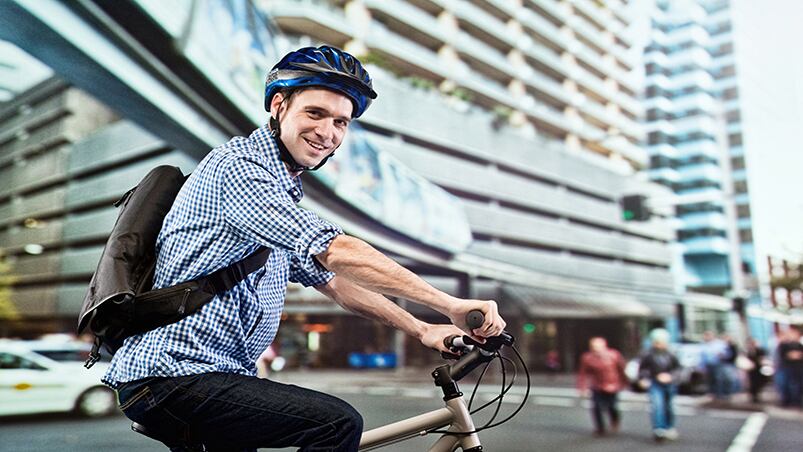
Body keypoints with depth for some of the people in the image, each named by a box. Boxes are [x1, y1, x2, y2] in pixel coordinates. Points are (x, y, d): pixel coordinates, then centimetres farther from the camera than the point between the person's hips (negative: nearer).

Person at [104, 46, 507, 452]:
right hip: (171, 374, -10)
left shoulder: (283, 191, 17)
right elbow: (337, 254, -25)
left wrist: (422, 330, 7)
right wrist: (450, 305, -22)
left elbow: (333, 281, 15)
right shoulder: (239, 166, -15)